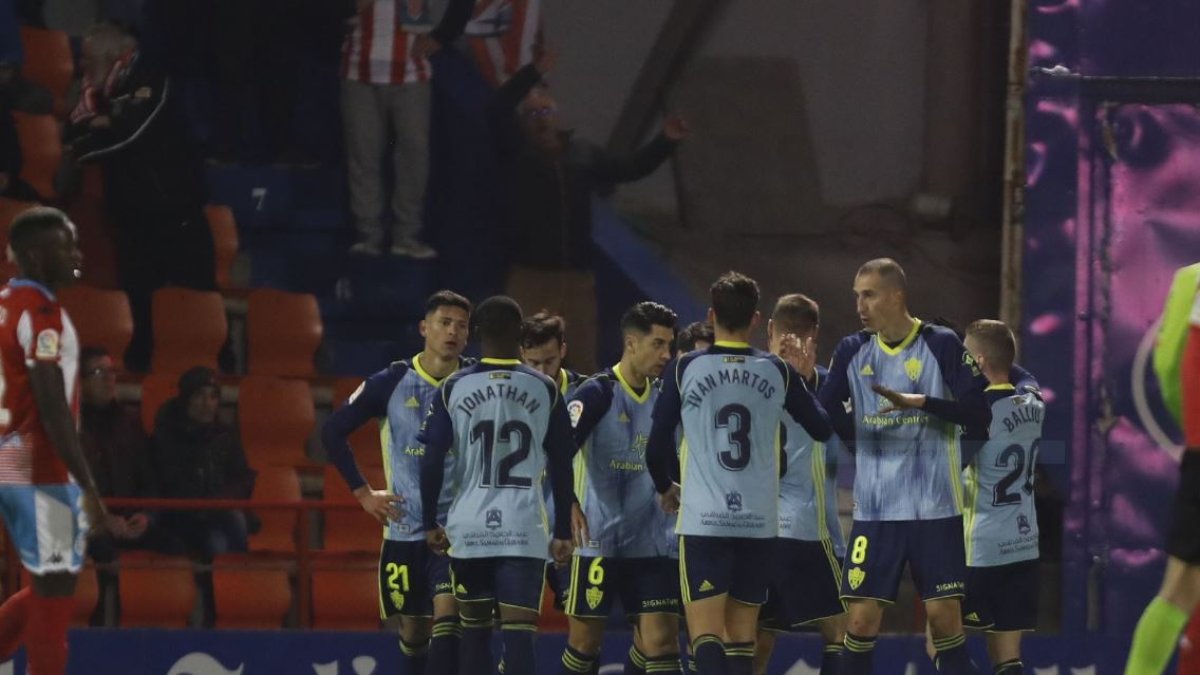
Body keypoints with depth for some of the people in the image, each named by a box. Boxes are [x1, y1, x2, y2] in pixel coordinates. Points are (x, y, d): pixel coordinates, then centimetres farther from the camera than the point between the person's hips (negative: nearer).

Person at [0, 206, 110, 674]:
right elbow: (53, 408, -22)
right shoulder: (41, 311, -15)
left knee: (51, 587, 18)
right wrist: (89, 488, -23)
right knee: (55, 592, -4)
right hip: (40, 471, -9)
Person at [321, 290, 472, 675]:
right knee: (412, 628, 10)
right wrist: (363, 493, 1)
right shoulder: (393, 382, -2)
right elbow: (333, 431, 5)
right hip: (404, 528, 2)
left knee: (446, 616, -17)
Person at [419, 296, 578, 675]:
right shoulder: (544, 390, 3)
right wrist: (564, 531, 11)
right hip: (524, 530, -1)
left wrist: (430, 523, 11)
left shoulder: (453, 389, 2)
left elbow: (431, 462, 1)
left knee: (474, 631, 14)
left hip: (468, 530, 1)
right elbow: (561, 467, 5)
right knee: (518, 633, -5)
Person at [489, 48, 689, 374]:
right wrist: (533, 74, -25)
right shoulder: (515, 153, 0)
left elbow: (631, 167, 15)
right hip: (530, 277, -4)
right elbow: (497, 112, -15)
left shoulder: (583, 155, 13)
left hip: (577, 277, 4)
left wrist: (665, 142, 0)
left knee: (582, 364, 9)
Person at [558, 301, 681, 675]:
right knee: (585, 641, 4)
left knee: (660, 639, -4)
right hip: (596, 542, -5)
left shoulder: (663, 399, 9)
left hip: (647, 542, 5)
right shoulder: (597, 394, -10)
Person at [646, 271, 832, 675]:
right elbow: (823, 429, 16)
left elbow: (657, 446, 2)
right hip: (759, 521, 3)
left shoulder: (685, 369, -1)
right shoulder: (777, 372, 4)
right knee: (741, 638, 12)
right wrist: (808, 378, 34)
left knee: (706, 634, -7)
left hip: (703, 520, -3)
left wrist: (666, 487, 23)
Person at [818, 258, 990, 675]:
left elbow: (978, 413, -10)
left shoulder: (941, 345, -5)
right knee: (862, 617, -1)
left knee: (943, 613, -2)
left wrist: (921, 403, -22)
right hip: (875, 510, 3)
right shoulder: (852, 352, 6)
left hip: (935, 507, -3)